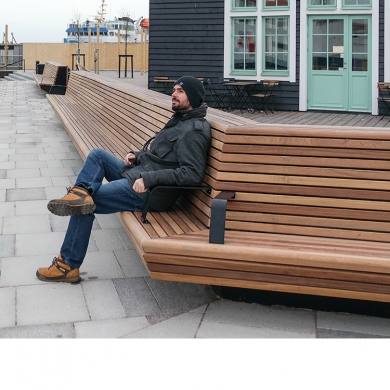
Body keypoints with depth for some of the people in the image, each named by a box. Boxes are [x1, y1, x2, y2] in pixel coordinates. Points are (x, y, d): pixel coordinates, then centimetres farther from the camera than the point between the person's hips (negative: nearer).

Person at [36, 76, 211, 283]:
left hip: (148, 192, -10)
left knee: (86, 206, -6)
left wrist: (150, 178, -28)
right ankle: (81, 192, -18)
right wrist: (136, 155, 5)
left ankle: (68, 265, 5)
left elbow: (193, 174, -27)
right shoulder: (178, 120, 15)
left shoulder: (194, 131, -17)